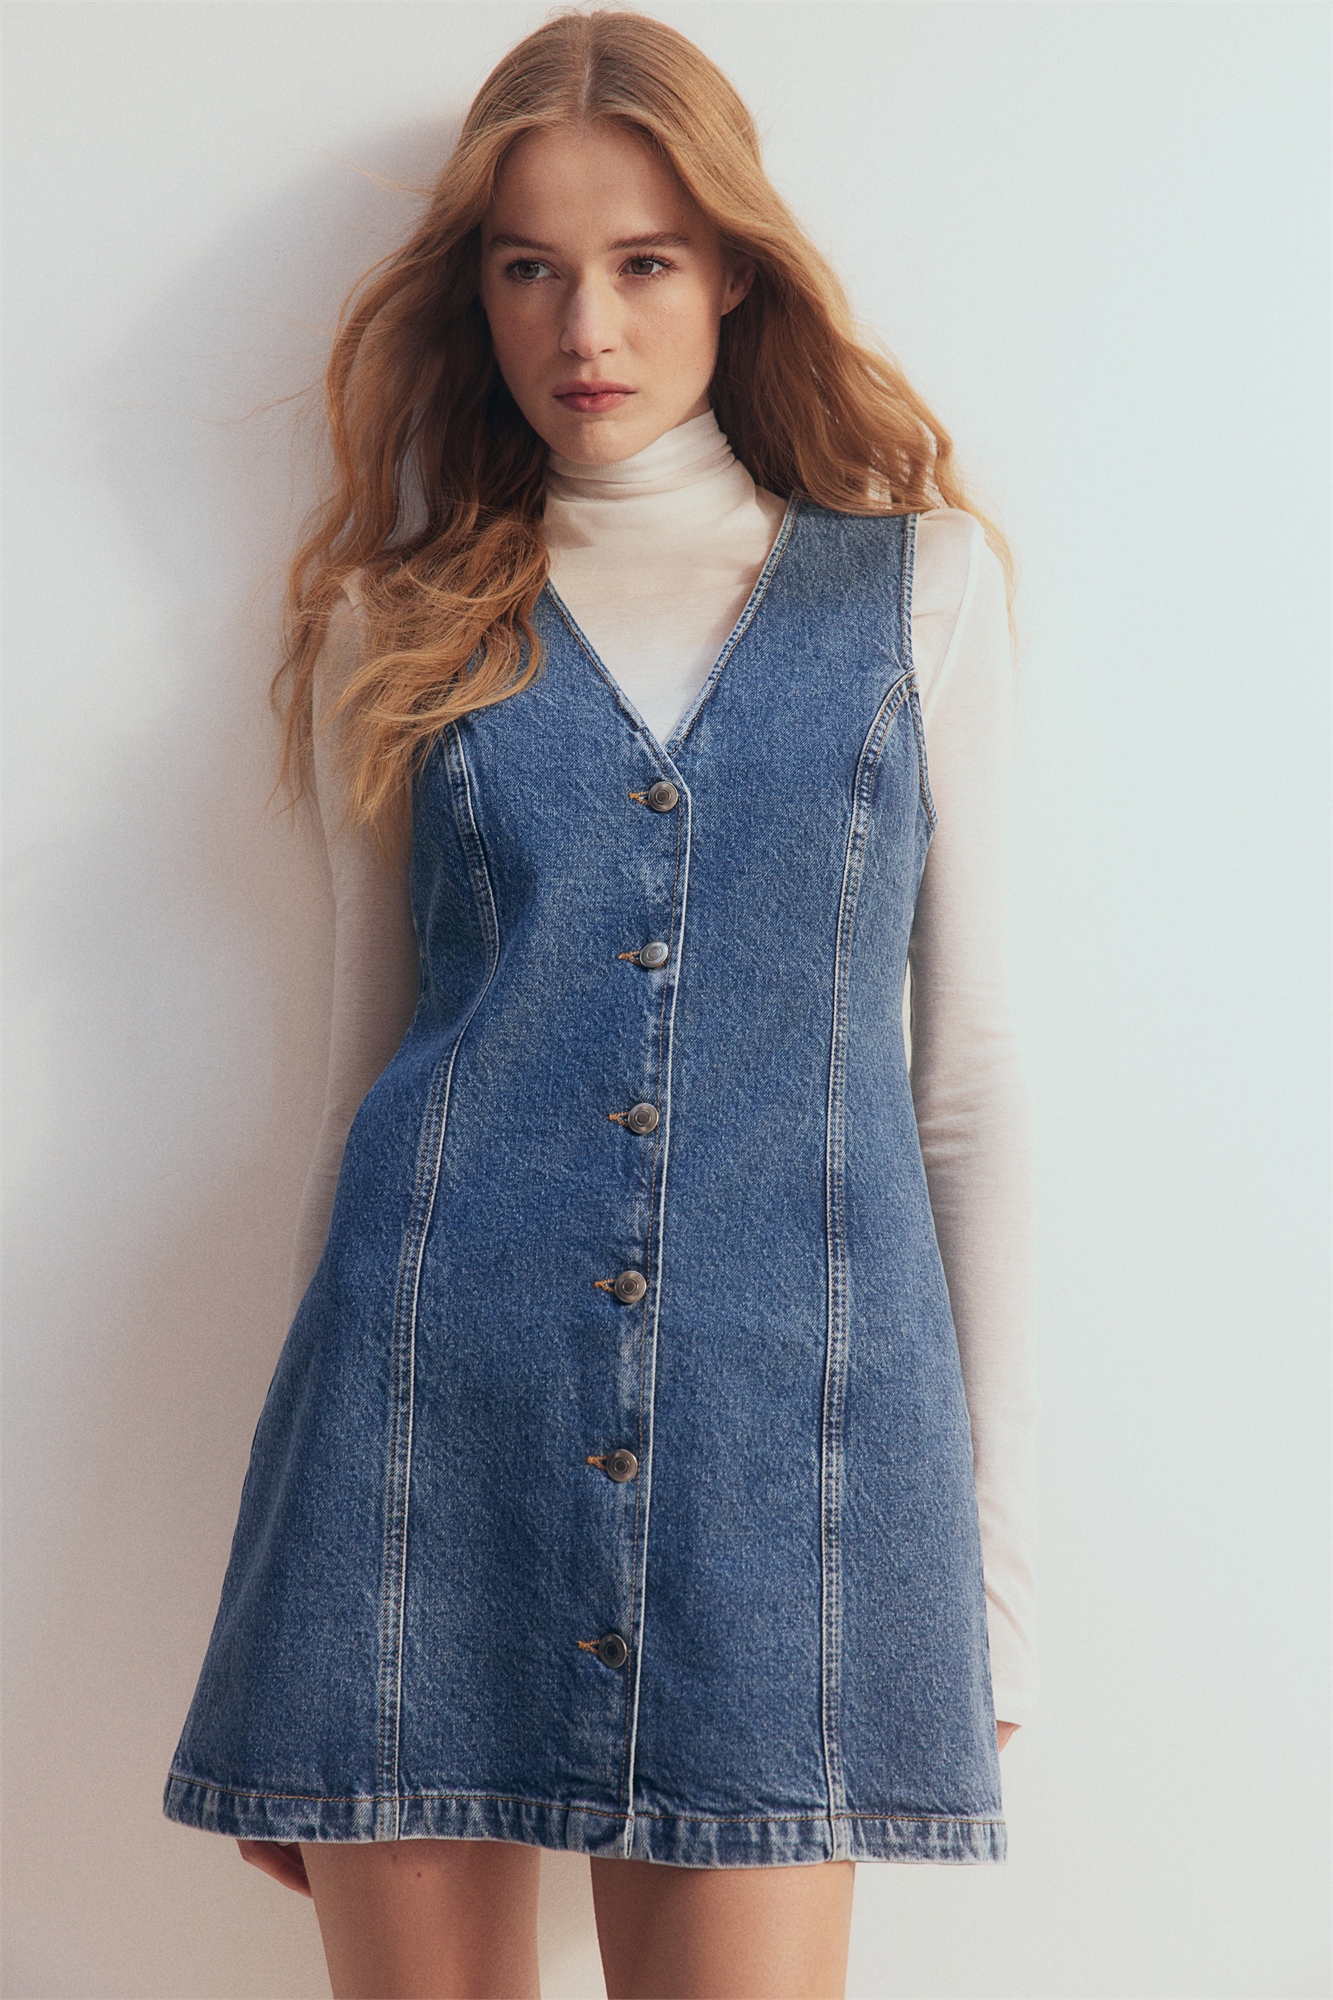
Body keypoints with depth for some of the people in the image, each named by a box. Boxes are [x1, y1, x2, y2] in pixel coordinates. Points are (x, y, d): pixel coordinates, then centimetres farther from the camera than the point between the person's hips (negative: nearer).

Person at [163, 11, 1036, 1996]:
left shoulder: (918, 582, 10)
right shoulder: (403, 618, 11)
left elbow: (967, 1059, 9)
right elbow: (371, 1055, 12)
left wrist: (1000, 1531, 5)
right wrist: (290, 1518, 11)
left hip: (785, 1399, 0)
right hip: (440, 1389, 1)